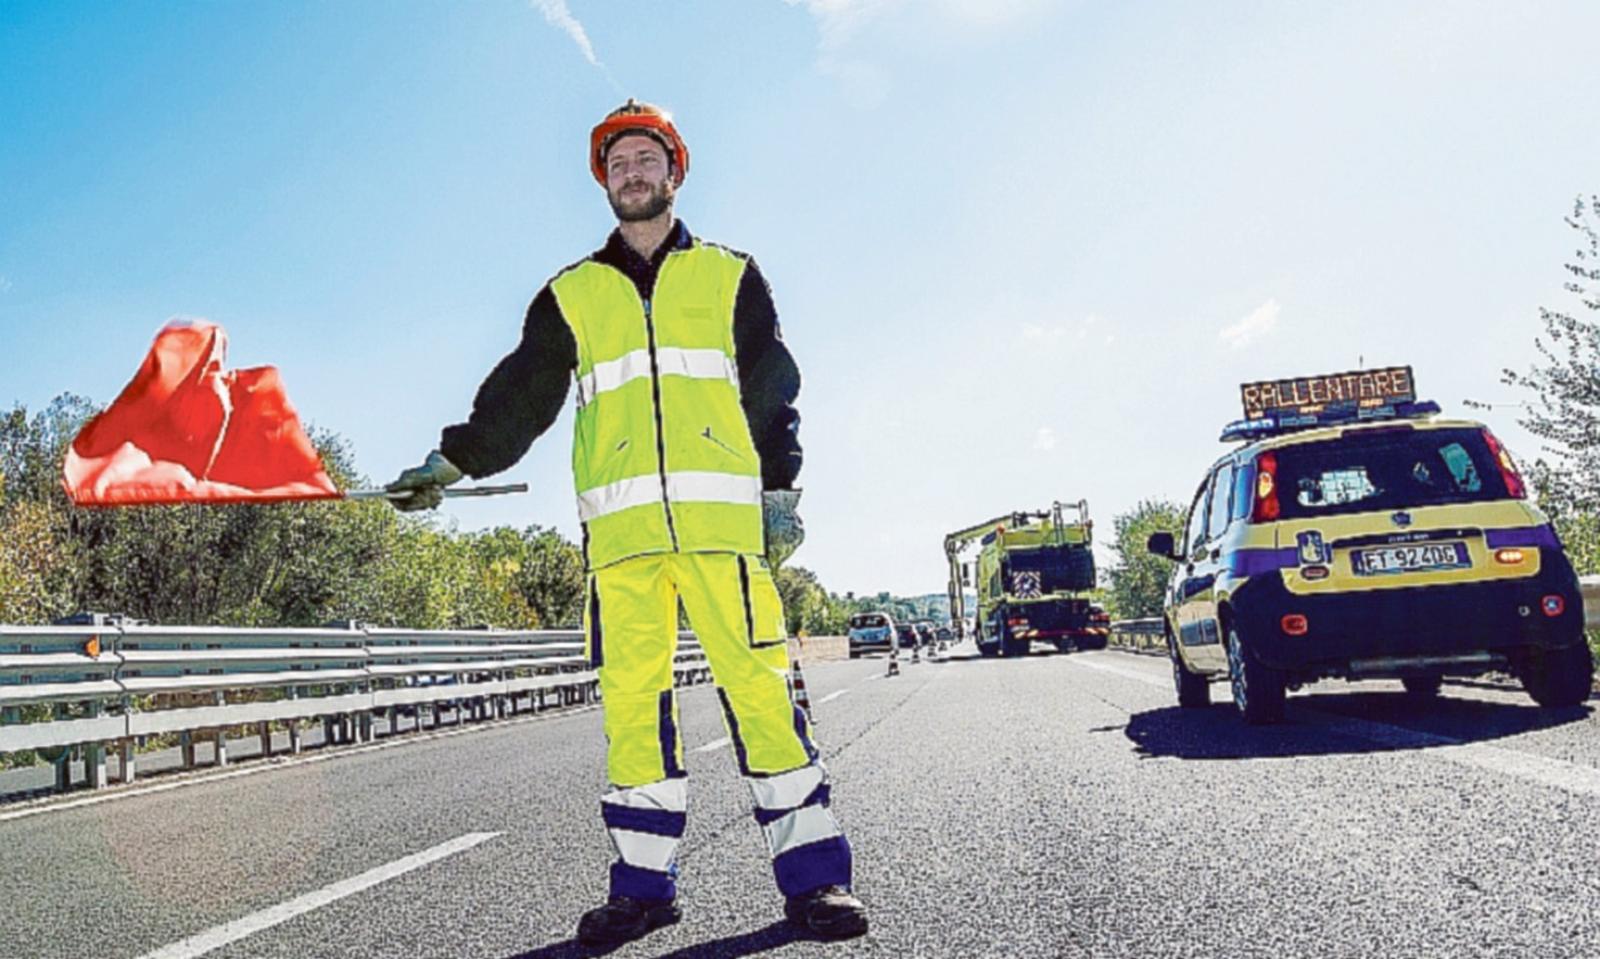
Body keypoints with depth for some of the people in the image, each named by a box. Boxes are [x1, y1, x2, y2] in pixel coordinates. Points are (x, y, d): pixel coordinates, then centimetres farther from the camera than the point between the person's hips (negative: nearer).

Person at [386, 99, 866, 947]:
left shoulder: (729, 276, 17)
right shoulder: (570, 294, 20)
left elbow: (773, 390, 13)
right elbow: (521, 393, 15)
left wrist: (781, 485, 2)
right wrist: (452, 461, 3)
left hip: (722, 510, -2)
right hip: (620, 521, 2)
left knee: (758, 683, -7)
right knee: (630, 696, 0)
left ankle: (812, 875, 0)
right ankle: (644, 881, 10)